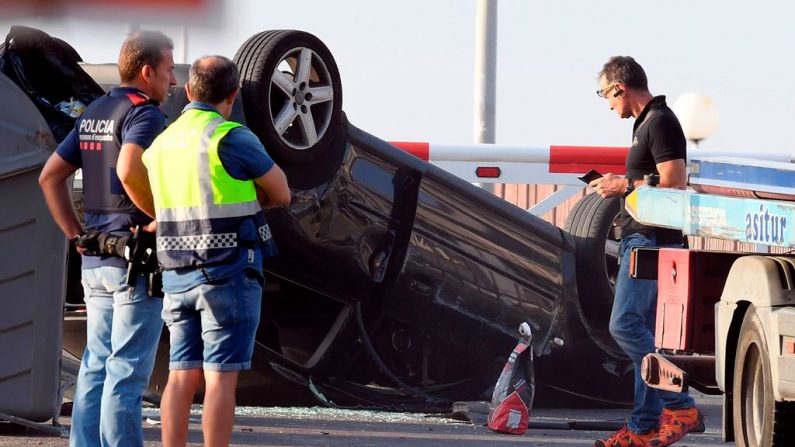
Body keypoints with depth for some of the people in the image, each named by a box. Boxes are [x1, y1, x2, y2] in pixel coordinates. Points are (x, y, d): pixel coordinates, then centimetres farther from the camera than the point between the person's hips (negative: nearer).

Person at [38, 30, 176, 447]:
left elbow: (50, 176, 18)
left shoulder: (93, 114, 15)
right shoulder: (144, 114, -12)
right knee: (127, 371, -7)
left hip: (95, 257, 8)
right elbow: (129, 171, -30)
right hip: (136, 258, -8)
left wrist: (77, 236, 17)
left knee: (96, 366, 11)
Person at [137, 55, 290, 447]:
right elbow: (281, 194, 0)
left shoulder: (161, 146, 11)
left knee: (182, 378, 7)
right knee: (221, 379, -5)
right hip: (230, 274, -6)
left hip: (179, 277, 6)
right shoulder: (232, 139, -11)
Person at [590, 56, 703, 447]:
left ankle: (679, 406, -13)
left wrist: (625, 186, -13)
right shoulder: (647, 122, 18)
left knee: (625, 325, -15)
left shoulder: (660, 122, -13)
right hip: (641, 239, 11)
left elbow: (675, 183, -21)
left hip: (651, 240, -11)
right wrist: (620, 184, 16)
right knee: (643, 334, 9)